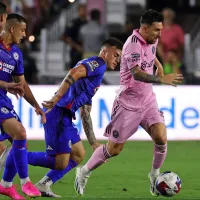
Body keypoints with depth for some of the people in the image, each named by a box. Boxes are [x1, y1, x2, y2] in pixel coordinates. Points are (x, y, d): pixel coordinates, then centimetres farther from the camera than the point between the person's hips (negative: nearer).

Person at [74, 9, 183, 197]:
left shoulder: (151, 41, 2)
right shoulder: (133, 45, -24)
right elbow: (137, 73, -40)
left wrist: (158, 64, 14)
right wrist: (162, 79, -52)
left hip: (148, 100, 7)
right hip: (128, 104, -7)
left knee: (161, 138, -13)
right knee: (114, 149, 2)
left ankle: (155, 175, 10)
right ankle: (84, 172, 24)